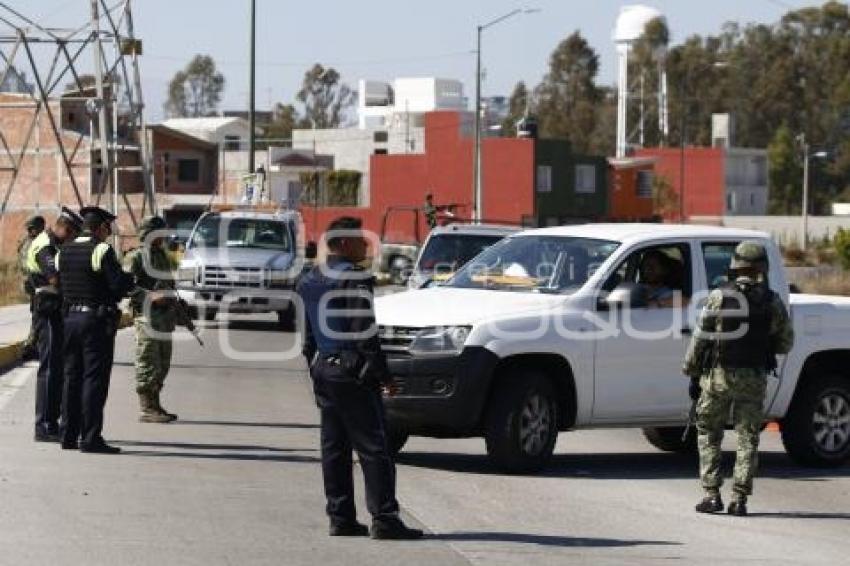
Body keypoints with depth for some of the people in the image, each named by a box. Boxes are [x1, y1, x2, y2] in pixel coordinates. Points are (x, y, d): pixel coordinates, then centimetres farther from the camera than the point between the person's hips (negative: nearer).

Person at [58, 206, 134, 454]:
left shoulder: (64, 252, 11)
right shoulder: (102, 250, -12)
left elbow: (58, 284, 13)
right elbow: (119, 285, -18)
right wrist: (130, 278, 2)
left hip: (70, 319, 7)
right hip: (96, 321, -7)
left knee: (72, 377, 13)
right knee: (95, 378, -5)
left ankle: (68, 435, 14)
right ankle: (91, 438, -7)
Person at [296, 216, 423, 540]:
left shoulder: (311, 281, 13)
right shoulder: (355, 278, -14)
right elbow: (364, 331, -18)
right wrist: (382, 373, -12)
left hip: (324, 370, 8)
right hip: (353, 374, -8)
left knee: (334, 448, 10)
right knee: (373, 447, -6)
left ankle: (340, 517, 10)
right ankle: (384, 518, -9)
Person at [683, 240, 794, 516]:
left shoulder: (719, 297, -6)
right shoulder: (773, 302, -1)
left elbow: (700, 338, -4)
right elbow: (785, 344, 7)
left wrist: (693, 374, 5)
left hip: (718, 376, -1)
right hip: (754, 379, 1)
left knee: (708, 433, 11)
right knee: (748, 437, 7)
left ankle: (712, 494, 4)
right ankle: (739, 499, 1)